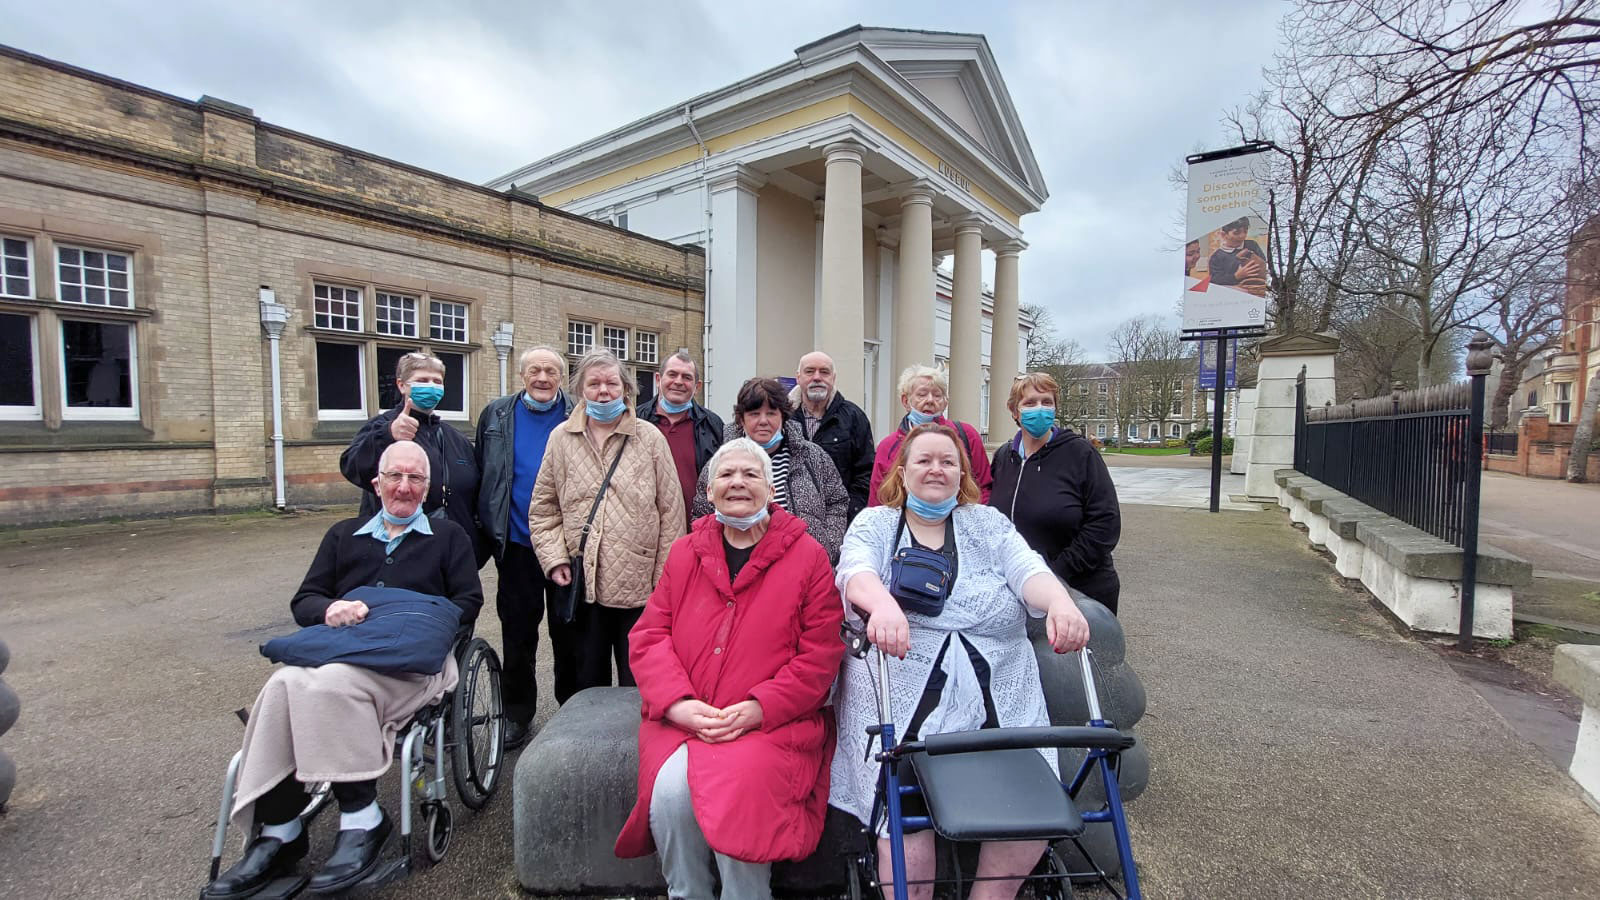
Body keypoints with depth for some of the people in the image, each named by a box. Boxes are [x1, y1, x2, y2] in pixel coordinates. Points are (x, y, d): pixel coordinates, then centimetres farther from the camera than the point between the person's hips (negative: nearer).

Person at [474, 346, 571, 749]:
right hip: (517, 543, 2)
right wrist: (489, 533, 2)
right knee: (517, 631, 10)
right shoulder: (496, 415, 5)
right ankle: (516, 713, 27)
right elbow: (481, 475, 7)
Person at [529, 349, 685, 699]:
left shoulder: (650, 438, 0)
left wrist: (666, 576, -4)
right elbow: (543, 509, 11)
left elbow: (671, 511, -1)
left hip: (640, 587, -2)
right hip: (581, 586, 2)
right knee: (585, 686, 17)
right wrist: (555, 559, -2)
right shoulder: (561, 438, 6)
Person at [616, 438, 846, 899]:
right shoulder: (685, 551, 10)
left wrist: (759, 708, -14)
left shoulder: (807, 555, 0)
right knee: (670, 791, -23)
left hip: (774, 721, -2)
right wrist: (678, 703, -9)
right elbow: (649, 636, 7)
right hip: (683, 718, 3)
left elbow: (821, 653, -4)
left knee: (742, 791, -27)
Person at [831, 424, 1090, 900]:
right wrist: (883, 603, -34)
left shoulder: (988, 524, 14)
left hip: (999, 704, 3)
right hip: (902, 704, -2)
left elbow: (1028, 569, -3)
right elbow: (855, 569, -12)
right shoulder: (874, 523, 9)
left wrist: (1061, 602, -26)